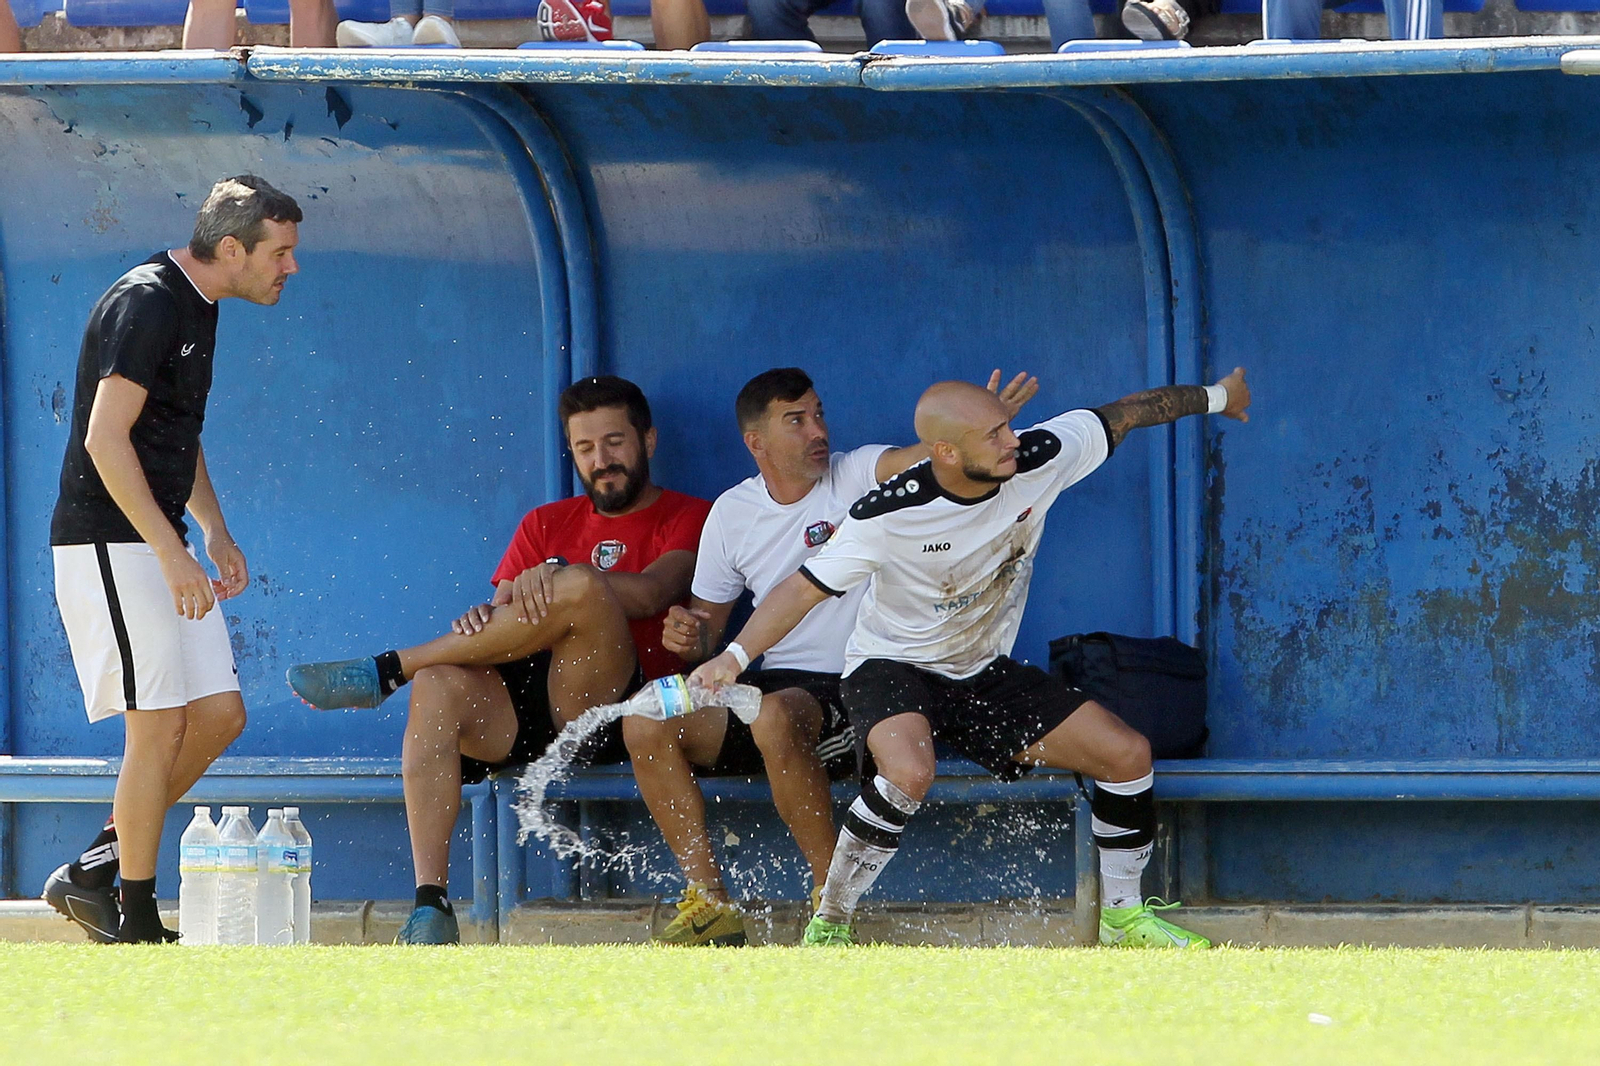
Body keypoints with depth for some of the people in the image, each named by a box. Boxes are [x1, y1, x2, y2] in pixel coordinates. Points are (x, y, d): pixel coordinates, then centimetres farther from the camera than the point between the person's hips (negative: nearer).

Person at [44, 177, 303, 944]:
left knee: (220, 715, 6)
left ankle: (92, 874, 12)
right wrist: (171, 553, -25)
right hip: (109, 543, -10)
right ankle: (137, 922, -3)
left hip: (160, 545, 10)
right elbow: (105, 438, -22)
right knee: (159, 728, -10)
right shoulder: (146, 303, -16)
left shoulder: (197, 307, 14)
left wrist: (214, 533, 17)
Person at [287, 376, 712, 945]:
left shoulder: (686, 519, 12)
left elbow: (652, 593, -9)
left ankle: (385, 671, -21)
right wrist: (484, 621, -10)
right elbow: (508, 607, 15)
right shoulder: (547, 523, 27)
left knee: (582, 590, -33)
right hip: (520, 699, 4)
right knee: (439, 687, -30)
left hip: (614, 706, -4)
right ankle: (430, 906, -37)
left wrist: (560, 579, -24)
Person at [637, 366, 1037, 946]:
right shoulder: (732, 514, 10)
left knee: (775, 718, -38)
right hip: (776, 685, 5)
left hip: (856, 686, -5)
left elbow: (917, 460, -25)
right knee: (645, 724, -16)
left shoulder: (856, 476, -3)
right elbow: (707, 622, 17)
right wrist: (686, 635, -8)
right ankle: (708, 902, -12)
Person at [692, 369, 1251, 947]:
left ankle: (1124, 916, 15)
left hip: (986, 676, 6)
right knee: (909, 774, -38)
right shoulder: (889, 514, -26)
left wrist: (1213, 396, 18)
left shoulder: (1039, 461, -14)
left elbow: (1120, 417, 3)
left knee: (1127, 753, -5)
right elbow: (805, 587, -22)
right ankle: (828, 927, -21)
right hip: (893, 670, -6)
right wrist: (734, 657, -37)